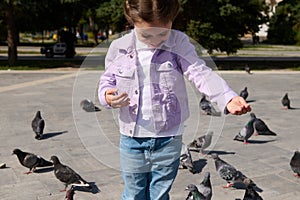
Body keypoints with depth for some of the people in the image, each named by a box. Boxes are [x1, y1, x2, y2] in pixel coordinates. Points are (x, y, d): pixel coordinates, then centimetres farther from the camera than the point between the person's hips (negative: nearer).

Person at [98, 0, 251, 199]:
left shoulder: (179, 43, -7)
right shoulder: (119, 48, -4)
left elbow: (200, 73, -18)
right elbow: (107, 79, 8)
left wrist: (228, 98, -35)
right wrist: (107, 96, -16)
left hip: (168, 139, 0)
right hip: (132, 138, 1)